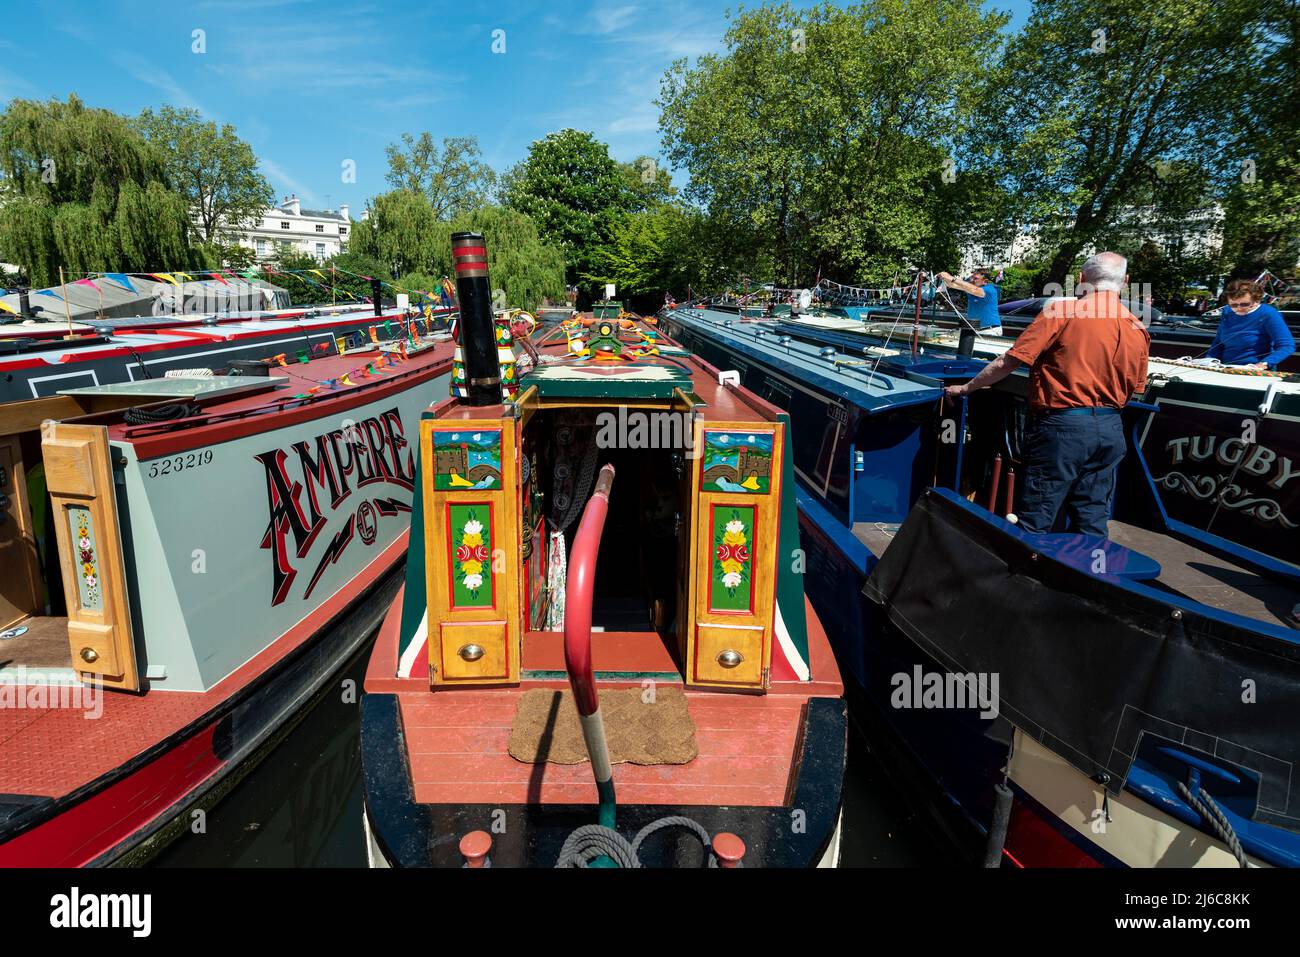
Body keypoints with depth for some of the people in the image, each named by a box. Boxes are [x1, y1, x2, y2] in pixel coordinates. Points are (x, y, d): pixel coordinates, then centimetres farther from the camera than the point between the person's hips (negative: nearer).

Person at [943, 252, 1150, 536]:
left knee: (1036, 523, 2)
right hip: (1110, 431, 6)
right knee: (1092, 524, 14)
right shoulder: (1138, 329, 8)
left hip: (1062, 426, -6)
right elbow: (1133, 389, 15)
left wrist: (967, 388, 3)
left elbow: (1008, 363, -10)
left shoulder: (1060, 311, -8)